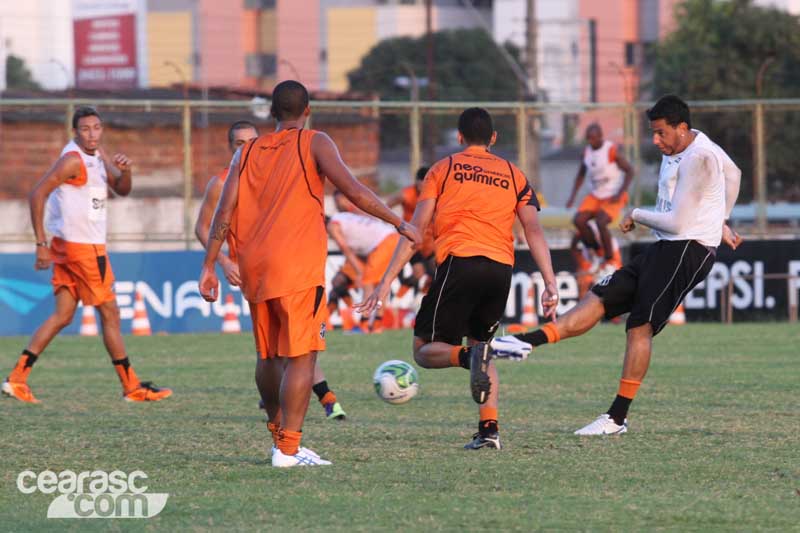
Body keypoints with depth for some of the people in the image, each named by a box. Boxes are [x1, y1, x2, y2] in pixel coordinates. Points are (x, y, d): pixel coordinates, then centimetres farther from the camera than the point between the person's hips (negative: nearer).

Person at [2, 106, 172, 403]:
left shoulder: (98, 156, 12)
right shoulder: (73, 160, -15)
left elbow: (122, 190, 13)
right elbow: (37, 194, -18)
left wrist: (125, 171, -10)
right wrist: (41, 243, -20)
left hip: (69, 246, 9)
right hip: (81, 245, -9)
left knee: (63, 315, 7)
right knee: (110, 313, -2)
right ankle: (132, 387, 5)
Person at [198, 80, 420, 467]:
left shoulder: (247, 152, 14)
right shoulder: (313, 144, 1)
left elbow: (224, 212, 7)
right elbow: (353, 191, -11)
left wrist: (209, 267, 8)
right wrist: (399, 223, -4)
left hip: (254, 268, 5)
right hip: (297, 267, -5)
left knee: (268, 357, 18)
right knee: (301, 357, -5)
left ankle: (279, 436, 29)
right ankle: (289, 449, -13)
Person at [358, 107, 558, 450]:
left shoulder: (444, 169, 13)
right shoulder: (513, 174, 19)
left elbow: (415, 229, 5)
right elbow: (534, 231, 9)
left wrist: (387, 281, 4)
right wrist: (550, 283, 5)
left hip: (459, 263, -3)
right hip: (501, 268, 3)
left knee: (424, 350, 6)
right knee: (482, 345, 22)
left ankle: (469, 357, -28)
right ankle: (489, 430, 5)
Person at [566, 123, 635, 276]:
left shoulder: (612, 151, -17)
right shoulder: (587, 151, 3)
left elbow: (629, 171, -12)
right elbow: (581, 174, 17)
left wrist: (619, 194, -21)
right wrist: (572, 196, 7)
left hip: (614, 197, -6)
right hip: (596, 195, 7)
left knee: (601, 222, -27)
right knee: (578, 220, -14)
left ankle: (610, 261, -9)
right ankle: (596, 251, 5)